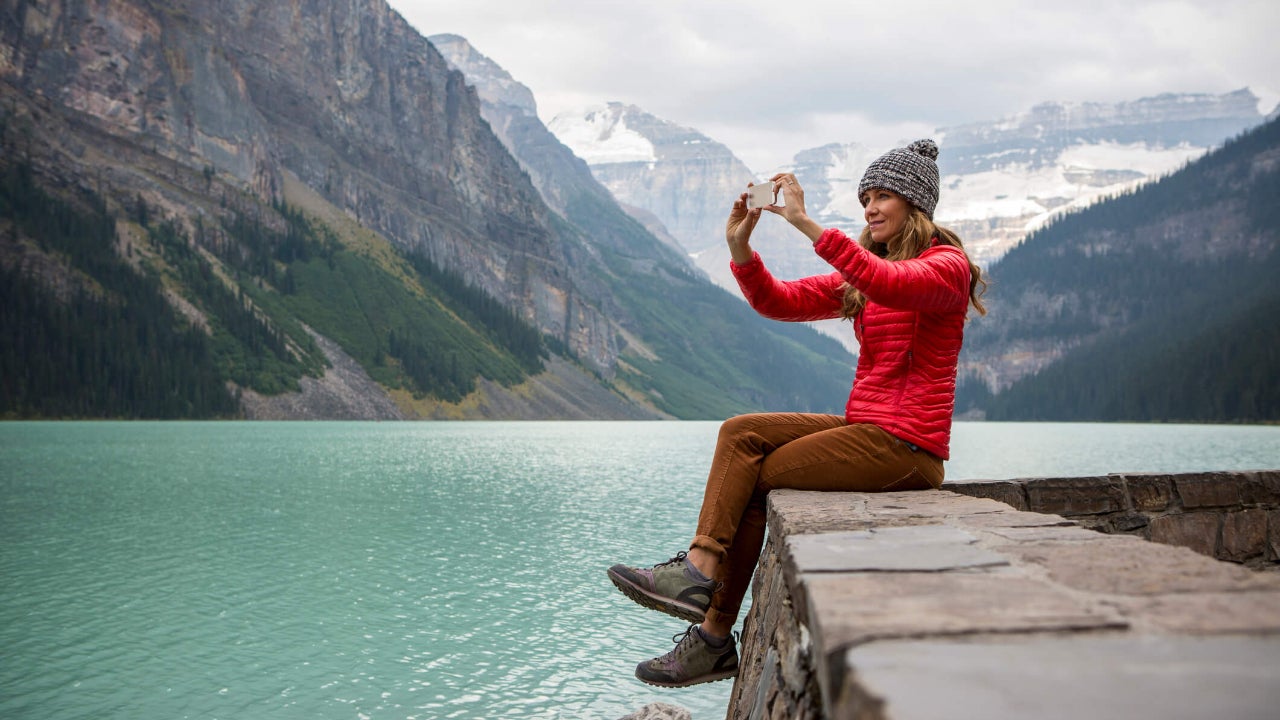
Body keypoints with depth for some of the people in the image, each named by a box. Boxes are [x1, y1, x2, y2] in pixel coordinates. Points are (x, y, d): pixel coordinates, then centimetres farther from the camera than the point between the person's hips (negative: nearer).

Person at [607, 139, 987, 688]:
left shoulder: (947, 265, -6)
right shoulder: (859, 276, 19)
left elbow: (892, 285, -30)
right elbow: (780, 302, 9)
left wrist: (805, 223, -34)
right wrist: (740, 248, -10)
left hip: (907, 446, -8)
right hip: (865, 430, 8)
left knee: (753, 481, -9)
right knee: (741, 433, -8)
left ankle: (714, 638, -3)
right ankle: (700, 572, -16)